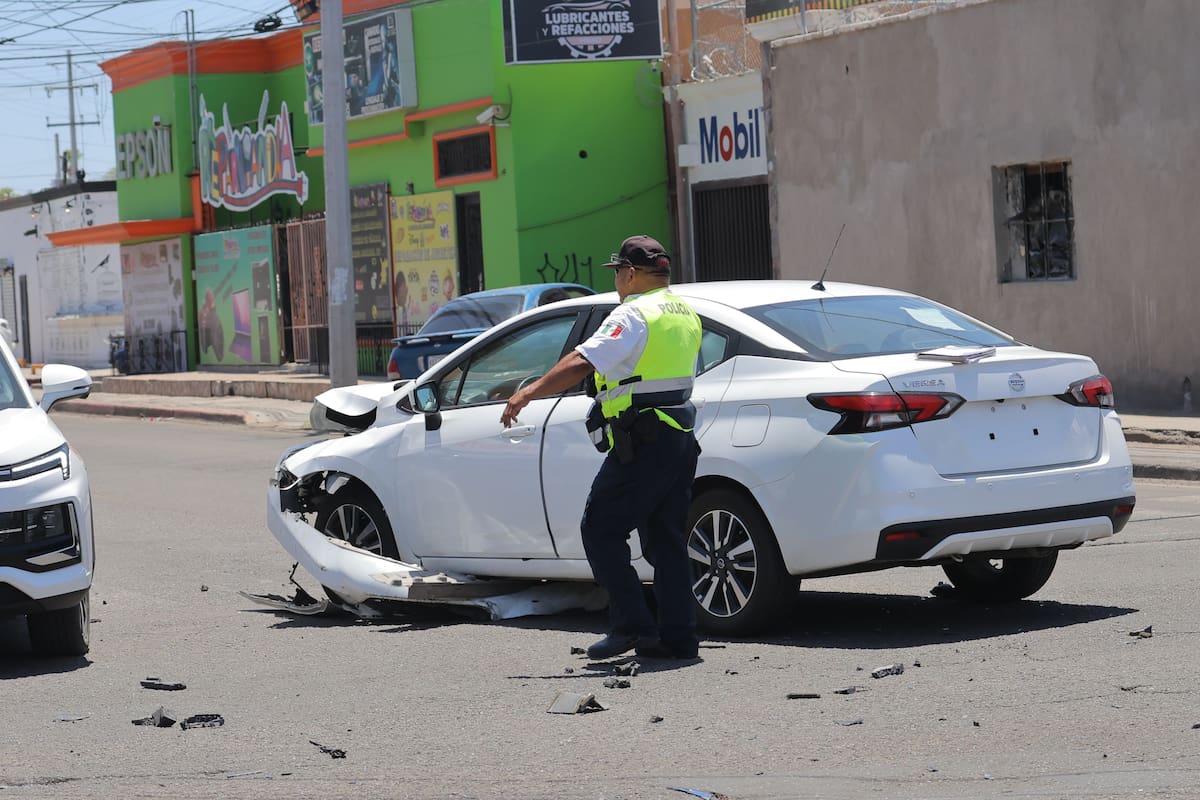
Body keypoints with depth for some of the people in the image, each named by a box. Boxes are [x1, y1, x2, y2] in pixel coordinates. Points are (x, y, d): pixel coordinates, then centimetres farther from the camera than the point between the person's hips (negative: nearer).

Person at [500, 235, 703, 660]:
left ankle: (632, 624, -9)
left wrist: (528, 393, -22)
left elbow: (581, 362, -24)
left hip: (643, 445, -9)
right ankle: (678, 636, 9)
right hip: (681, 441, 9)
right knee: (666, 540, 11)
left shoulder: (633, 315, -13)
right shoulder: (685, 315, 16)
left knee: (601, 530, -2)